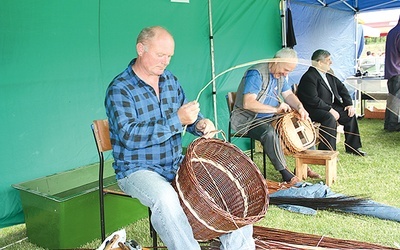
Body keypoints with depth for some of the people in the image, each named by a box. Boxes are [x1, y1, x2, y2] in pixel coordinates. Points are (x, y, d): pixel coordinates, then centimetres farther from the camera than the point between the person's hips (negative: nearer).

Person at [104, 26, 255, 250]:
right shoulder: (120, 89, -13)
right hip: (137, 170, -6)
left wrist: (200, 124, -10)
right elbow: (130, 136, -23)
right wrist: (177, 120, -27)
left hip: (177, 165, 7)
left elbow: (186, 118, 16)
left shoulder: (171, 81, 8)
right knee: (165, 197, -37)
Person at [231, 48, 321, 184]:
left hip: (269, 118, 9)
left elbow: (288, 94, 12)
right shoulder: (256, 74, -22)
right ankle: (284, 173, -26)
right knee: (269, 132, -37)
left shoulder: (280, 74, 7)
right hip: (247, 119, -9)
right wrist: (276, 109, -32)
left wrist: (300, 107, -10)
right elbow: (248, 103, -31)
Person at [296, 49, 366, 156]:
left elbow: (341, 88, 17)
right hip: (312, 109, -10)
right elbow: (313, 100, -26)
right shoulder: (309, 77, -19)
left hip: (330, 106, 10)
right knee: (330, 118, -33)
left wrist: (349, 104, 3)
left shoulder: (328, 74, 11)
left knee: (350, 113, 1)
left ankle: (352, 147, 12)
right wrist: (330, 110, -25)